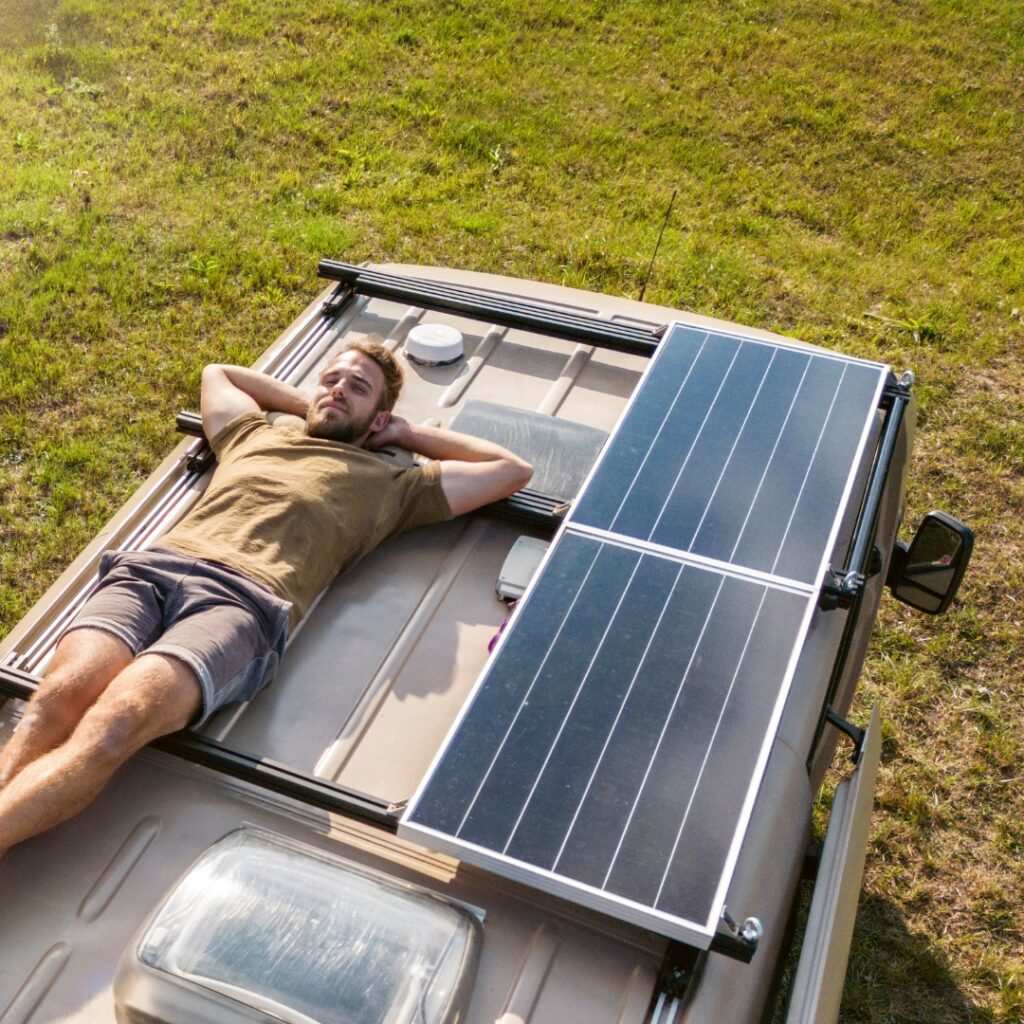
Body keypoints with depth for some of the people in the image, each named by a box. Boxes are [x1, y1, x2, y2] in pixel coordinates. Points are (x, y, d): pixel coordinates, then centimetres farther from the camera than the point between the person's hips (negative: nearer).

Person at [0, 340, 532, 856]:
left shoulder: (390, 484, 27)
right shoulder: (255, 433, 37)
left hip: (246, 599, -3)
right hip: (150, 566, 4)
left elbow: (513, 470, 28)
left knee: (113, 722, -33)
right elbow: (217, 373, 58)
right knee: (60, 695, -29)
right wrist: (307, 404, 47)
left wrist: (407, 434, 33)